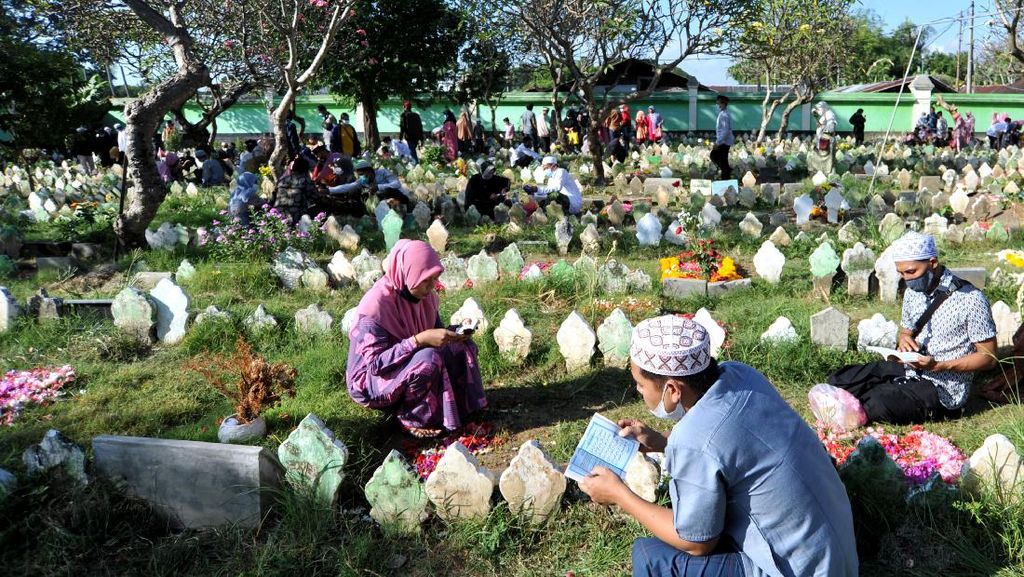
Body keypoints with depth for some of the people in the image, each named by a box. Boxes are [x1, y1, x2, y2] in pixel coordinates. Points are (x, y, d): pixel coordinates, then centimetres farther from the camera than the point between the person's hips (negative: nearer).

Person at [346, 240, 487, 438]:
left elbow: (436, 330, 9)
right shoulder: (376, 305, -27)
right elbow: (376, 363, -29)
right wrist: (420, 339, -37)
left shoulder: (425, 295, -5)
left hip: (408, 366, 7)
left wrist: (453, 333, -15)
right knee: (428, 359, -32)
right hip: (370, 381, -7)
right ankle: (413, 418, -11)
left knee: (461, 348, -9)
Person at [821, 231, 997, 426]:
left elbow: (988, 357, -12)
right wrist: (903, 340, -5)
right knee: (839, 381, -8)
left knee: (877, 404, -31)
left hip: (942, 389, -7)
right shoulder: (913, 292, 5)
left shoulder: (970, 299, -16)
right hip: (909, 368, 7)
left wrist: (938, 366, -24)